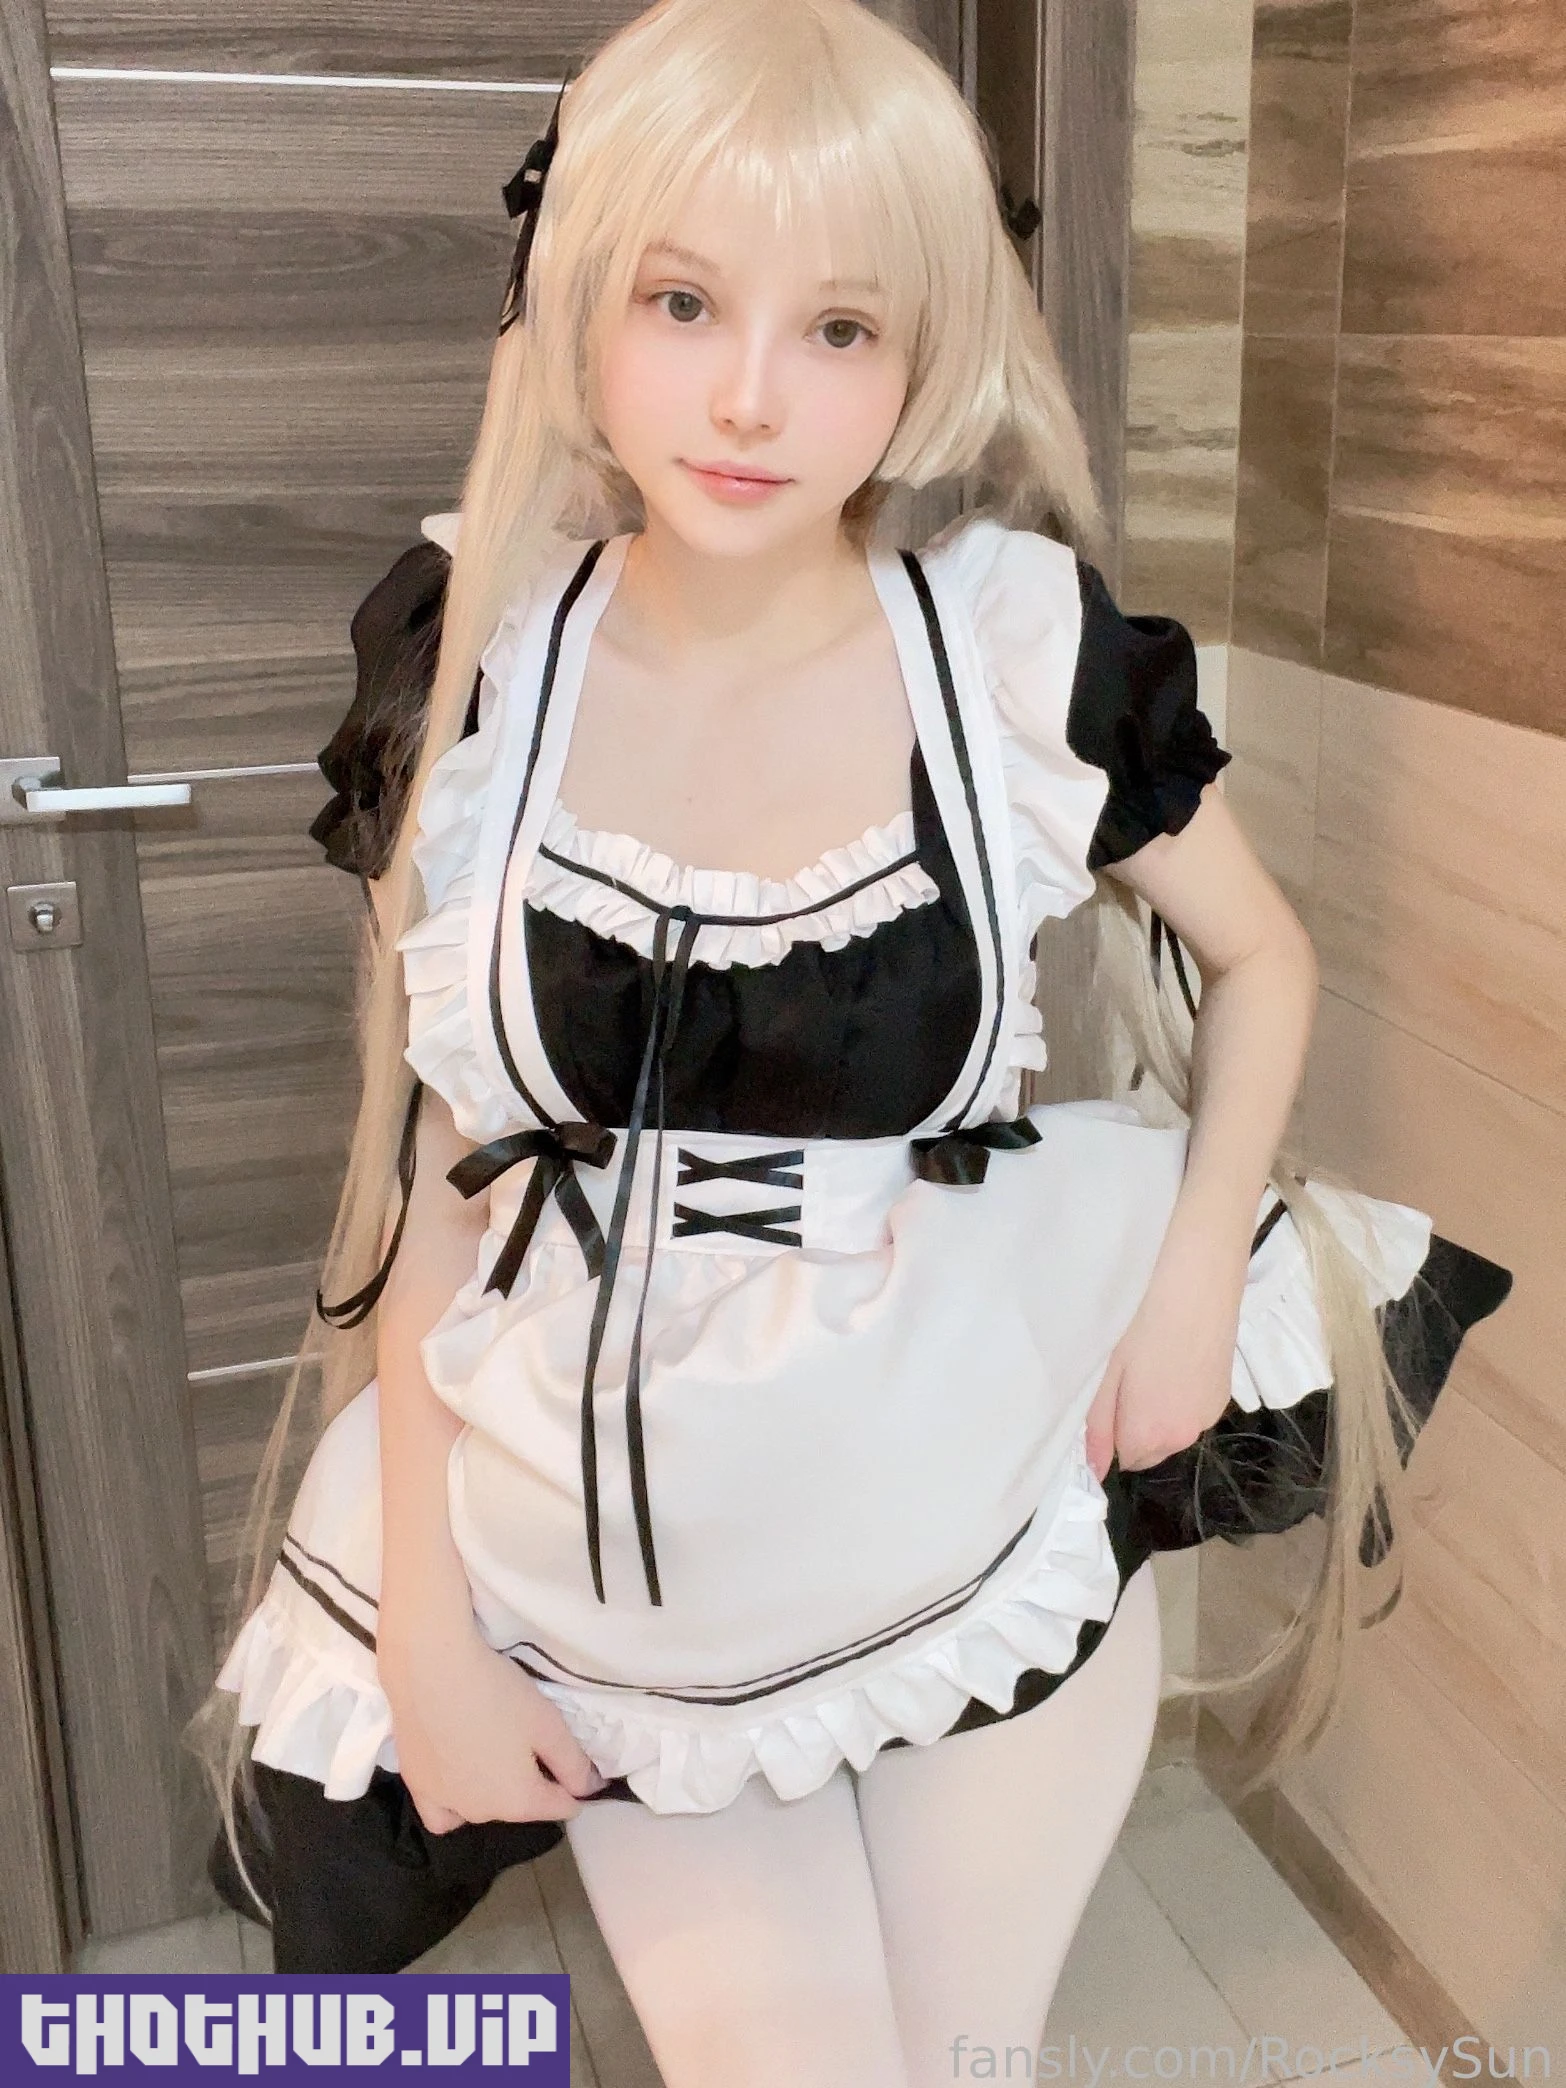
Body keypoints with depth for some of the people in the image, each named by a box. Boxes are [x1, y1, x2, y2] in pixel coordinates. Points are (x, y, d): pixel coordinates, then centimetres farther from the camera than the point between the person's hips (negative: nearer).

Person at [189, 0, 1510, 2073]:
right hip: (621, 1563, 1)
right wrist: (419, 1620, -3)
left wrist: (1197, 1282, -7)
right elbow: (429, 1174, -3)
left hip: (983, 1525, 0)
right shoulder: (471, 672, -9)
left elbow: (1264, 957, 6)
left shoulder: (1025, 655, -13)